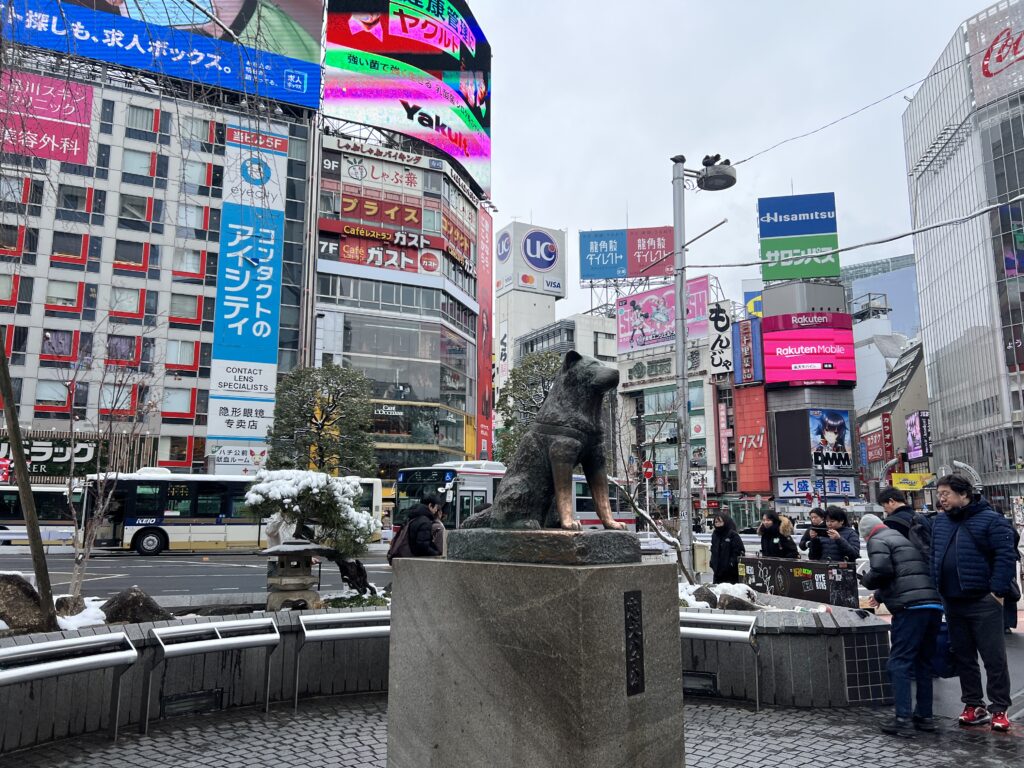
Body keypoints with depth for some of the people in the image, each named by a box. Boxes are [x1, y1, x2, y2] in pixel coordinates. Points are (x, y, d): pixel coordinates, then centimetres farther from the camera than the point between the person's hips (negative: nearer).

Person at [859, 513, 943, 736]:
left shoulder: (877, 541, 2)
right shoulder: (904, 538, 28)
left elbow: (881, 570, -15)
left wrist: (865, 580, 6)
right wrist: (881, 595, 46)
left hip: (910, 607, -8)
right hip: (934, 604, 8)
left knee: (900, 662, -3)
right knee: (923, 662, 17)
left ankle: (903, 719, -6)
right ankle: (925, 716, 21)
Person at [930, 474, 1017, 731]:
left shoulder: (990, 519, -8)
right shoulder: (939, 522, 10)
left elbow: (1005, 555, -14)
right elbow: (933, 556, 15)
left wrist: (998, 591, -19)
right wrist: (935, 589, 8)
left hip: (983, 602, -6)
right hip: (952, 603, 6)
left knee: (994, 657, 2)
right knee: (963, 657, 13)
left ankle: (999, 709, 13)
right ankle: (973, 705, 24)